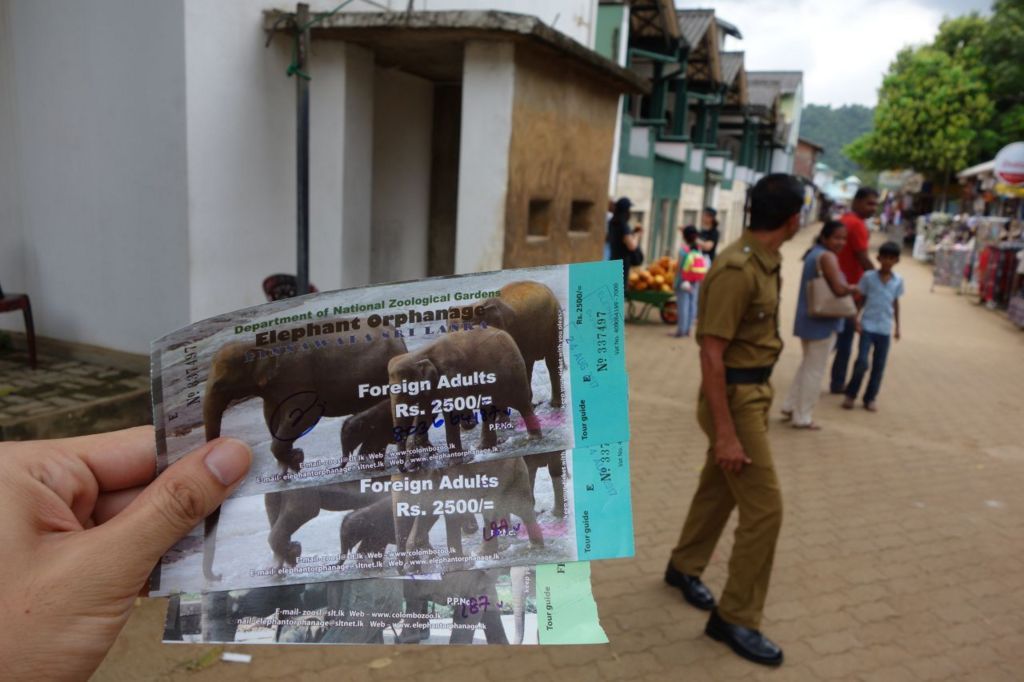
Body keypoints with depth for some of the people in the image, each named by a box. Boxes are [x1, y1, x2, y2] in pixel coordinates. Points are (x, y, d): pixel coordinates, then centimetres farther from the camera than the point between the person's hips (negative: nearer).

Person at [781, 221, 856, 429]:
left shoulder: (812, 253, 14)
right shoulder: (828, 257, -16)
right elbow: (840, 288, -25)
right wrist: (853, 288, -5)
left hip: (808, 319, 9)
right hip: (822, 321, -9)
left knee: (807, 365, 22)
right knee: (815, 370, 1)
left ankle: (790, 407, 26)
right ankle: (803, 417, 8)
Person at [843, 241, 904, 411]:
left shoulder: (898, 281, 4)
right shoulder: (868, 277, -5)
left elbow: (895, 303, 13)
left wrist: (897, 327, 14)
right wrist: (856, 320, -8)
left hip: (885, 330, 3)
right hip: (867, 326, -3)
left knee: (879, 366, 7)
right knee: (862, 362, -10)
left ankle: (870, 399, 18)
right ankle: (850, 395, 7)